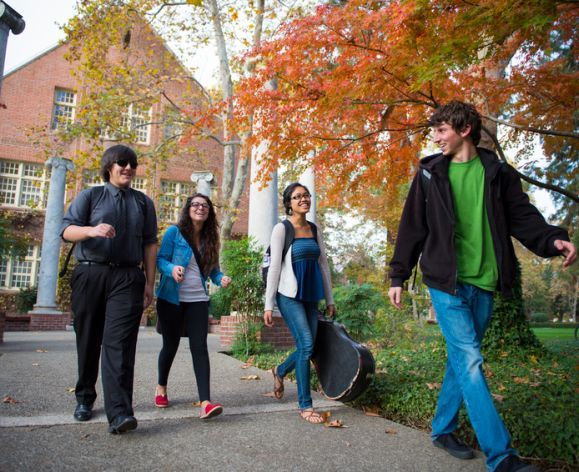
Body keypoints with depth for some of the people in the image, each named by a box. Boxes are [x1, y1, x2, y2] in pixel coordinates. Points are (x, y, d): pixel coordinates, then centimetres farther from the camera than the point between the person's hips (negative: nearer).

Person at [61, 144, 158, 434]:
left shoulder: (144, 202, 16)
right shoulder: (90, 196, 11)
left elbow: (149, 244, 13)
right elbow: (66, 230, 0)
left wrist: (150, 282, 6)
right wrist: (92, 230, -22)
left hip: (128, 277, 0)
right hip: (90, 274, 1)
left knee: (119, 343, -11)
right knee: (89, 340, 9)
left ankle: (119, 412, -16)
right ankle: (85, 398, 28)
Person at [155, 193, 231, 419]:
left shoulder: (210, 238, 9)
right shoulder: (174, 231, -4)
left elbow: (212, 269, 10)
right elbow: (160, 259, -7)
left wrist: (221, 278, -11)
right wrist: (172, 269, -28)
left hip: (198, 300, 3)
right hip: (171, 298, -2)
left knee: (199, 347, -8)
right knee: (171, 345, 10)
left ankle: (205, 402, -13)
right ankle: (161, 387, 37)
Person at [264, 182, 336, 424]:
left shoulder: (314, 230, 12)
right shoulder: (281, 228, -5)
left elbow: (323, 265, 14)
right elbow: (274, 267, -8)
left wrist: (329, 300, 13)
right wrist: (268, 305, -9)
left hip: (310, 297, 6)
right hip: (289, 296, -6)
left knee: (307, 347, 6)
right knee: (306, 345, -13)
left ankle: (280, 371, 38)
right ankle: (305, 405, 1)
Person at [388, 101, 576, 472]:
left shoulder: (498, 172, 8)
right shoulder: (430, 173, 4)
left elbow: (522, 216, 6)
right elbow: (412, 228, 5)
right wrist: (398, 276, 4)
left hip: (484, 283, 3)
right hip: (446, 281, -2)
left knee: (462, 359, 11)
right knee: (469, 361, -9)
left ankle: (443, 429, 28)